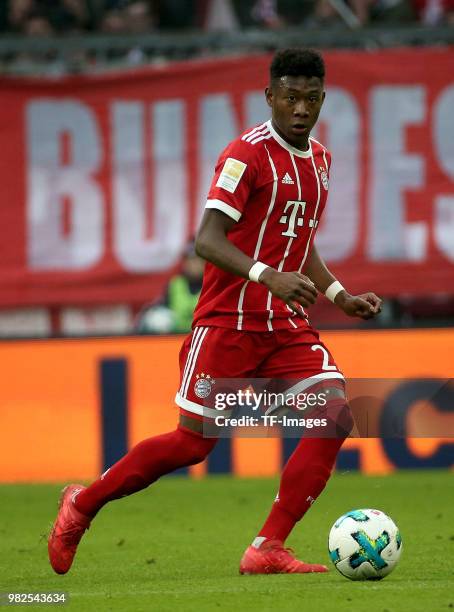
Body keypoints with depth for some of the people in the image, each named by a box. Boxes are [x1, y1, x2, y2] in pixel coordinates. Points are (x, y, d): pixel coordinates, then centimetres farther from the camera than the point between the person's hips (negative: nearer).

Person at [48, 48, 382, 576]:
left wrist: (339, 296, 13)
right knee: (193, 442, -4)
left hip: (287, 325, 6)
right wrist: (267, 276, -36)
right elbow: (207, 240, -22)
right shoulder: (248, 154, -13)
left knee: (336, 414, -15)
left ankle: (267, 550, -12)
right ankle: (81, 504, 19)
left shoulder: (319, 160, 12)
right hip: (228, 321, -6)